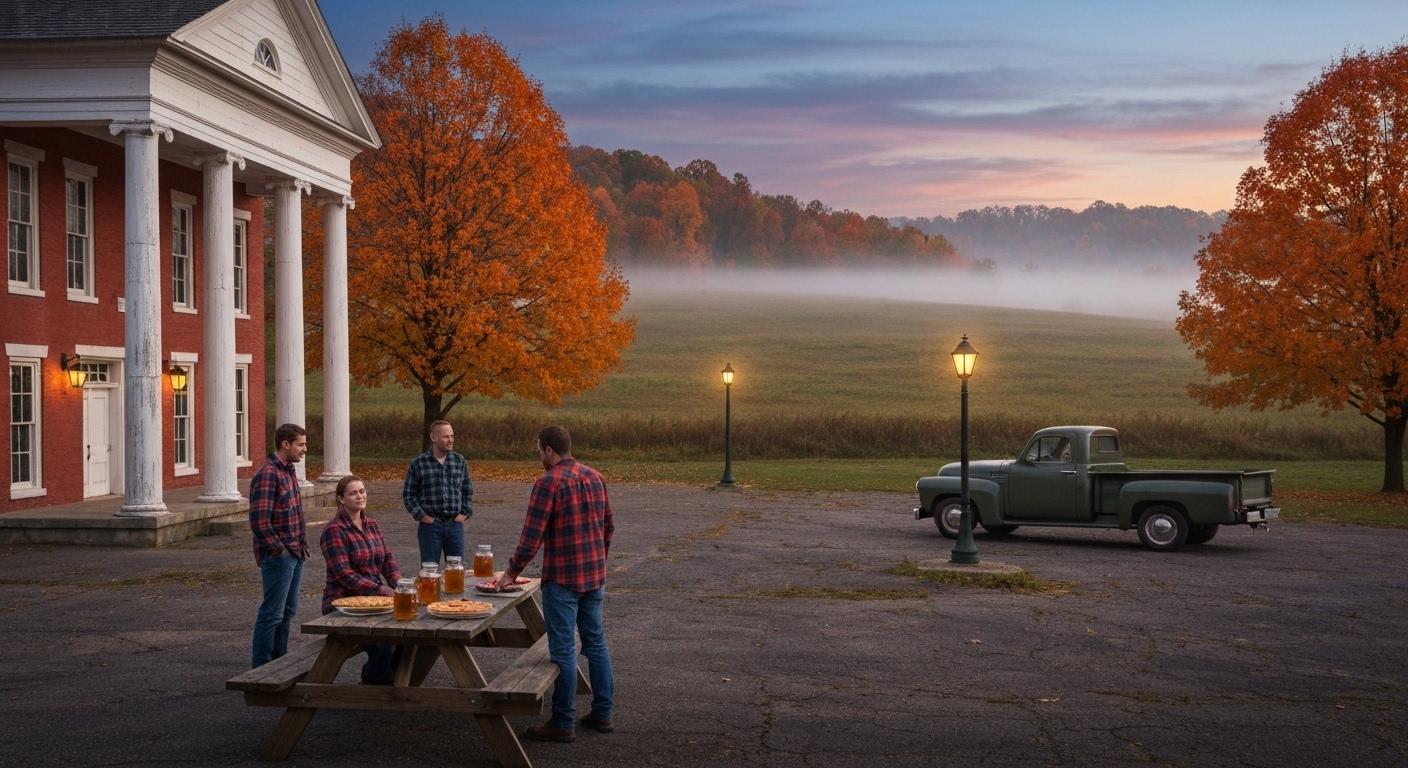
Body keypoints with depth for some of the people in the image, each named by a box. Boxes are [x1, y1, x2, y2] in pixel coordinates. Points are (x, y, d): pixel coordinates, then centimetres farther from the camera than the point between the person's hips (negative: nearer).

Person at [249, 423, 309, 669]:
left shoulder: (289, 471, 11)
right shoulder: (267, 475, -17)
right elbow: (259, 522, -22)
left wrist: (302, 544, 13)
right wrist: (279, 550, -16)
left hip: (295, 554, 9)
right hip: (278, 556, -9)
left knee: (288, 610, 16)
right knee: (272, 613, -3)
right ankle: (260, 668, 6)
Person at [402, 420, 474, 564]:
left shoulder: (460, 462, 6)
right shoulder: (418, 464, -3)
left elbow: (468, 491, 13)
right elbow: (409, 495, 0)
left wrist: (465, 513, 3)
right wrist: (422, 516, -7)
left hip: (455, 525, 3)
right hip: (430, 525, -3)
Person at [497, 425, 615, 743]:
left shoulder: (548, 483, -15)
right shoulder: (594, 477, 7)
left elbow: (532, 536, -16)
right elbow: (608, 526, 14)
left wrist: (512, 571, -5)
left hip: (563, 579, -7)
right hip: (595, 576, 7)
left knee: (563, 650, -1)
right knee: (595, 642, 15)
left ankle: (563, 723, 5)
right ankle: (602, 714, 22)